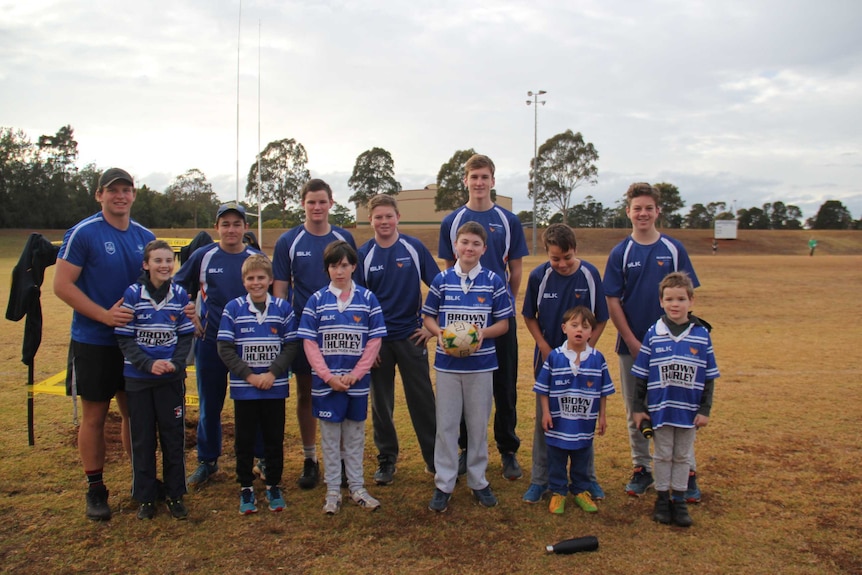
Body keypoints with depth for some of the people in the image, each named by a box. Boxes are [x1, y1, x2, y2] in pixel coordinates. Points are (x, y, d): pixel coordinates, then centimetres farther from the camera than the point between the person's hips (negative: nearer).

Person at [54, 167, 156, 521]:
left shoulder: (145, 237, 6)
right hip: (93, 343, -4)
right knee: (94, 416, 5)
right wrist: (105, 315, -20)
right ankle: (95, 489, 18)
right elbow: (62, 285, -12)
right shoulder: (83, 233, -9)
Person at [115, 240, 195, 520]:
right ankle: (145, 497, 23)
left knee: (174, 437, 8)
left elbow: (186, 335, 2)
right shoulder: (132, 294, -8)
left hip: (172, 378, 1)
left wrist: (176, 363, -15)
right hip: (138, 378, -1)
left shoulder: (179, 294, -2)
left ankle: (175, 494, 22)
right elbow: (124, 338, -7)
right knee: (142, 439, 9)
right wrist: (148, 364, -19)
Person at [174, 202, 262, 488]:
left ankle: (261, 458, 21)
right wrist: (189, 317, 0)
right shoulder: (203, 256, 0)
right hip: (210, 342, 0)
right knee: (209, 403, 9)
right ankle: (207, 461, 24)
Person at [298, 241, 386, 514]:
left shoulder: (367, 299, 0)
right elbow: (309, 342, -3)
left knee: (355, 435, 12)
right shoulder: (317, 300, -1)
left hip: (357, 382, 1)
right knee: (330, 436, 9)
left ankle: (357, 487, 24)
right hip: (326, 382, 0)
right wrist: (328, 376, -11)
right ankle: (332, 491, 21)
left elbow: (375, 340, -1)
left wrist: (355, 374, -9)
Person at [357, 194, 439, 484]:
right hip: (377, 338, 1)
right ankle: (386, 460, 24)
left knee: (422, 398, 5)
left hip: (411, 336, -1)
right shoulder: (364, 254, 0)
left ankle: (435, 457, 20)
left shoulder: (415, 248, -2)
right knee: (381, 402, 9)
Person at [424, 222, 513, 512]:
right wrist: (438, 332, -13)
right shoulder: (442, 280, 1)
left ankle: (478, 481, 25)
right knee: (446, 424, 6)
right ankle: (443, 484, 17)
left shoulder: (493, 281, -1)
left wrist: (483, 332, -18)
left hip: (481, 364, 0)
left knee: (478, 424, 10)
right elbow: (428, 316, 7)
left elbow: (503, 323, 1)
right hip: (447, 363, 1)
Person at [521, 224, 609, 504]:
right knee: (545, 420, 9)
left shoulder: (590, 274, -11)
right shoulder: (538, 276, -10)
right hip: (547, 358, 0)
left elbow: (600, 320, -3)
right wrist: (545, 348, -8)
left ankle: (587, 478, 28)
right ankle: (540, 479, 21)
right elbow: (529, 317, 2)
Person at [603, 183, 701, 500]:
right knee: (635, 411, 10)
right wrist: (632, 341, -9)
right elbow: (612, 301, -3)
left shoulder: (674, 249, 0)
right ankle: (641, 468, 24)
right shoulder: (620, 253, -1)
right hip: (631, 344, 1)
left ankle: (687, 472, 17)